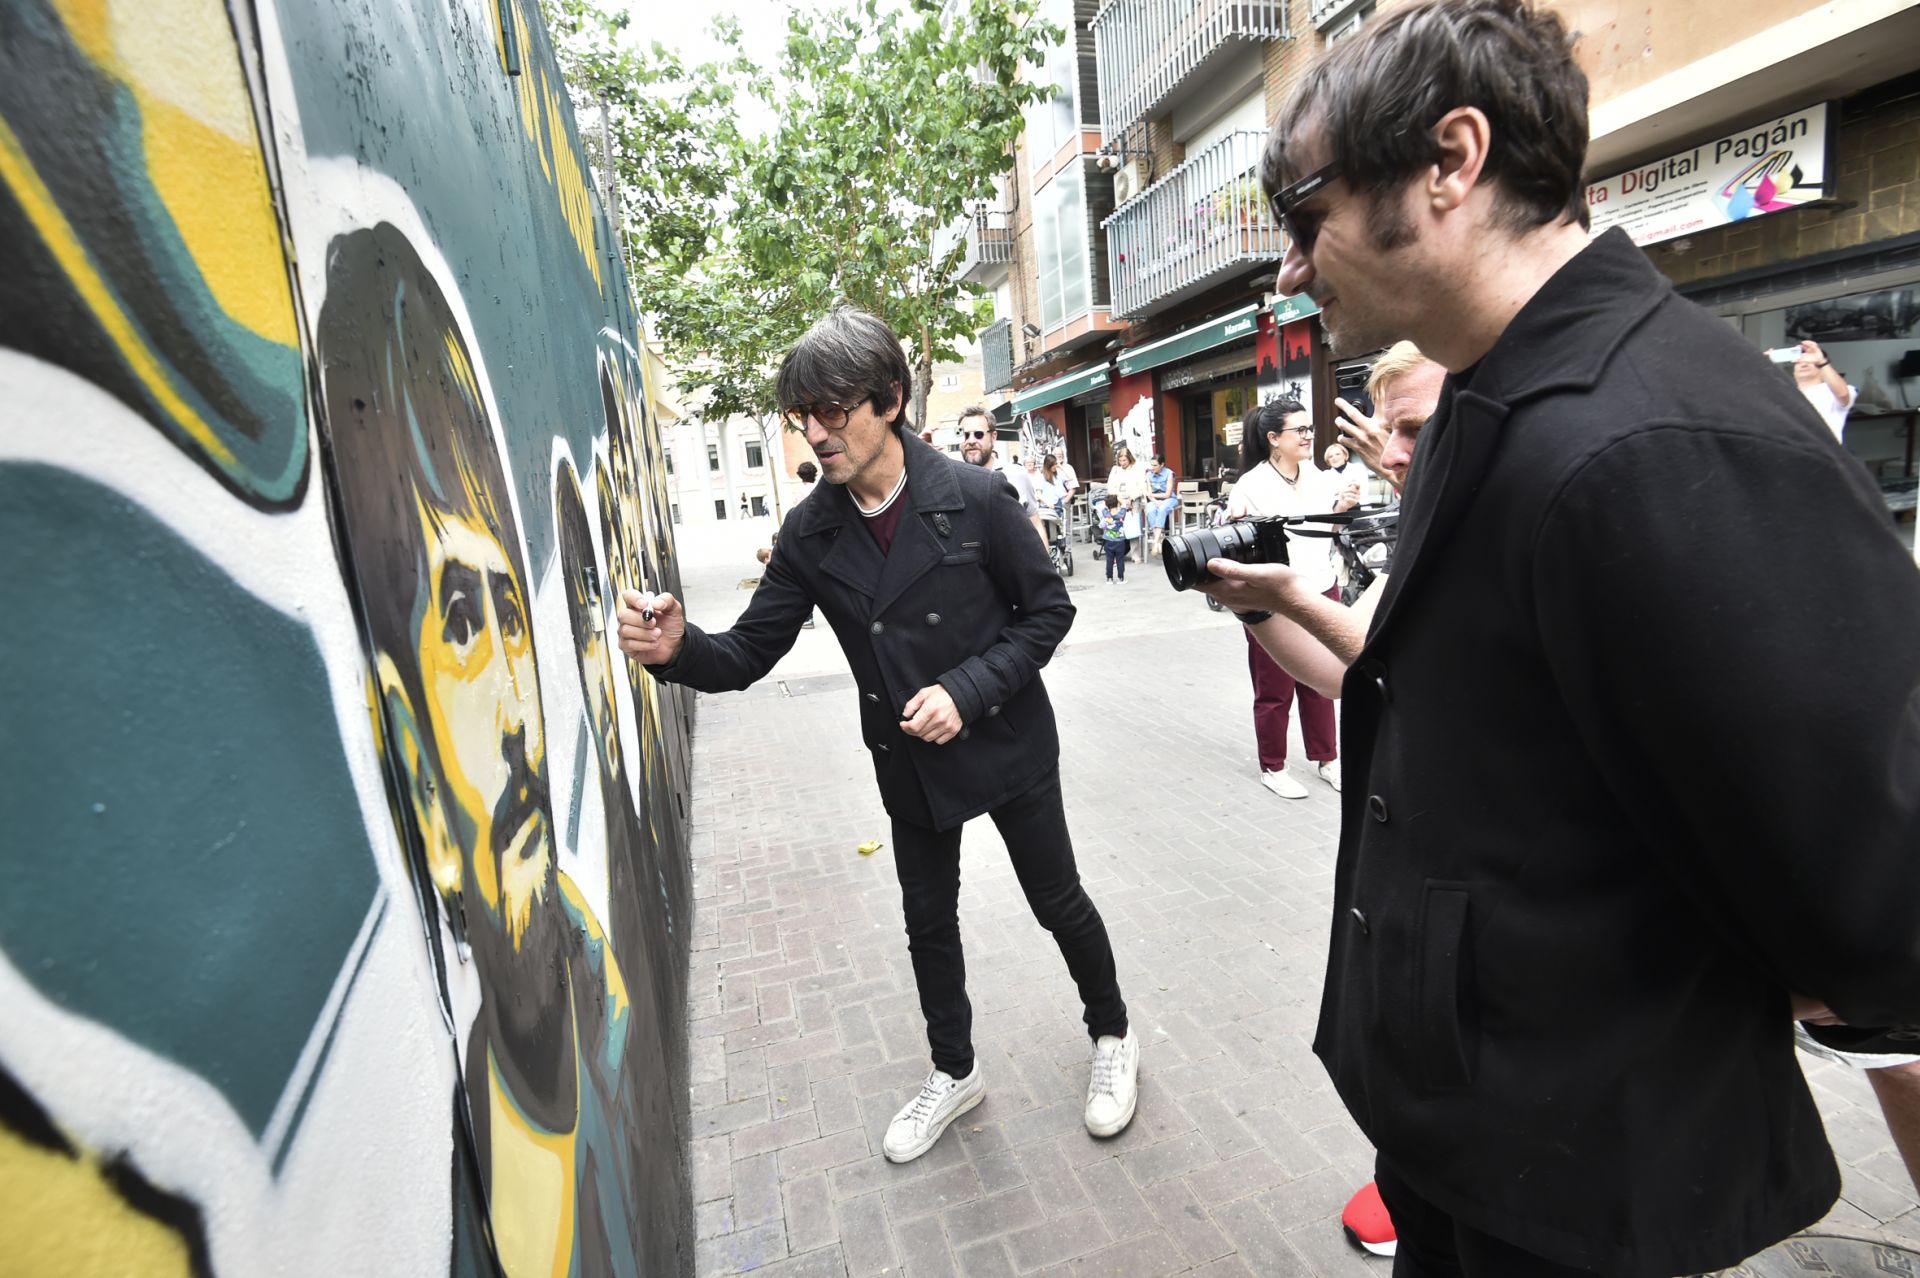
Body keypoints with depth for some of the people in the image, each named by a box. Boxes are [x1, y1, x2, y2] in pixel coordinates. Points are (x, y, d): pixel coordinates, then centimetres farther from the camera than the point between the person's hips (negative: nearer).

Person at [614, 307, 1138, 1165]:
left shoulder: (975, 498, -18)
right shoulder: (810, 532, -8)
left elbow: (1048, 609, -11)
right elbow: (750, 653, -7)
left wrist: (968, 689, -24)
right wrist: (678, 648, -28)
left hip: (1005, 741, -3)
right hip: (908, 761, 4)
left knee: (1058, 902, 14)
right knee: (929, 921, 18)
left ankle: (1112, 1036, 43)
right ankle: (954, 1071, 44)